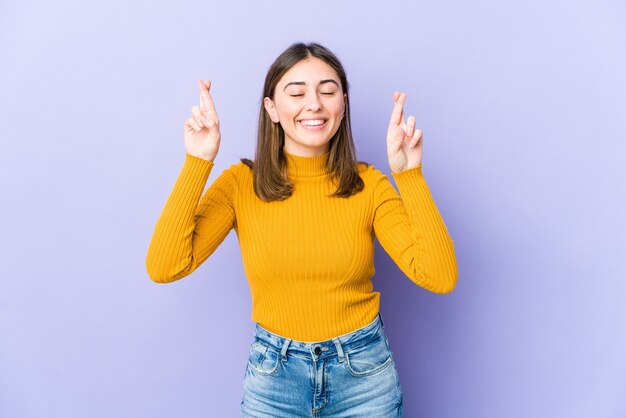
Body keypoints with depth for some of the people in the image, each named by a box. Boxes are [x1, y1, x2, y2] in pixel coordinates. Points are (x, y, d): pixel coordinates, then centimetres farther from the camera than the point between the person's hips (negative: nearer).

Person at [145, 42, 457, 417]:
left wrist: (409, 174, -21)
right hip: (274, 372, 0)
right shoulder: (241, 183, -8)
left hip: (364, 371, 1)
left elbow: (440, 277, -16)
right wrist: (198, 162, -22)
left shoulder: (368, 185, -8)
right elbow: (164, 268, -19)